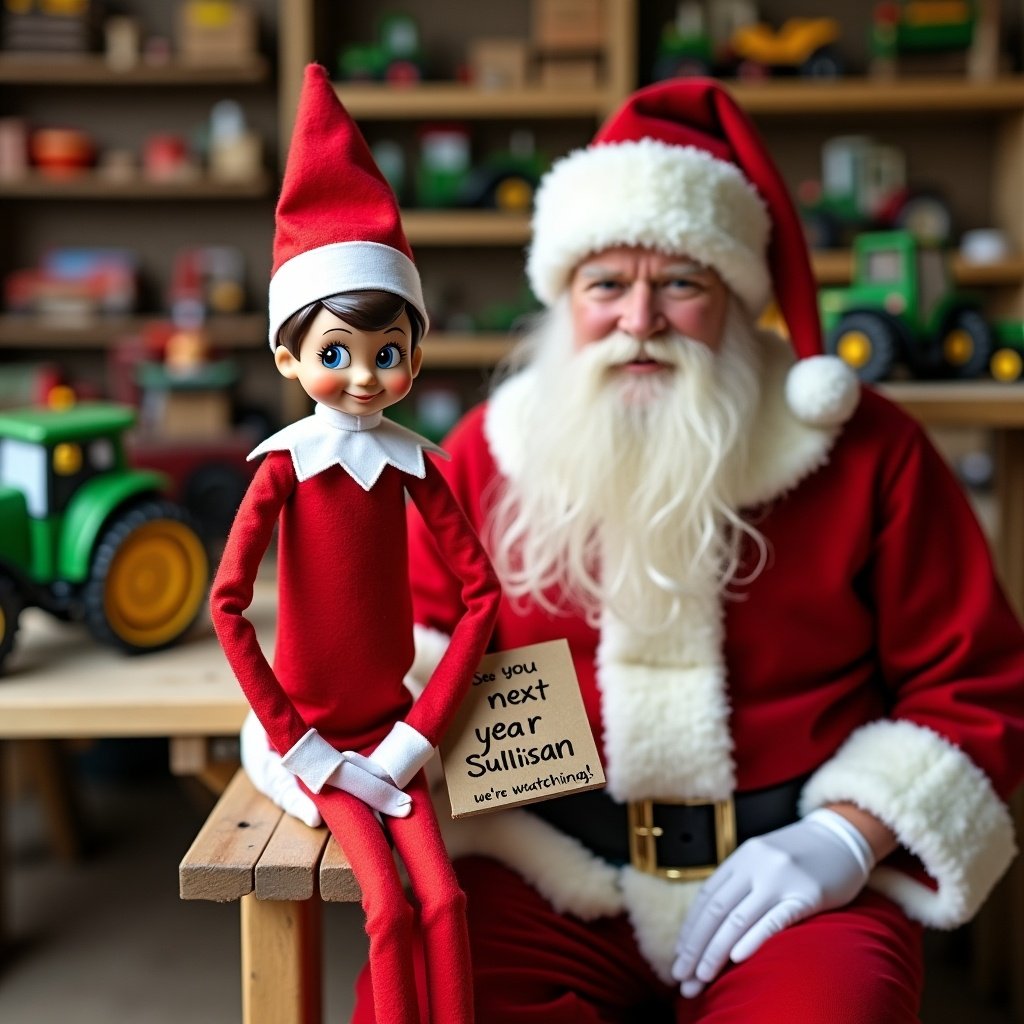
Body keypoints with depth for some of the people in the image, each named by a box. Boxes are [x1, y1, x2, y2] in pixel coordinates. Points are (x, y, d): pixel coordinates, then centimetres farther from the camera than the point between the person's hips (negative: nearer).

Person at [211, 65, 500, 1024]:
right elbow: (227, 603, -12)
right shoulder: (285, 467, -9)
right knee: (388, 906, -15)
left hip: (391, 725, 2)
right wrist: (293, 740, -11)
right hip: (314, 730, -2)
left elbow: (482, 594, -4)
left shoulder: (411, 465, -3)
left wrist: (421, 730, -9)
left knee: (444, 897, -11)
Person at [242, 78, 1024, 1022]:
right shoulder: (493, 449, 5)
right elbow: (412, 625, 17)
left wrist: (844, 839, -8)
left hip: (789, 885, -1)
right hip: (544, 872, 2)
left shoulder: (866, 453, 0)